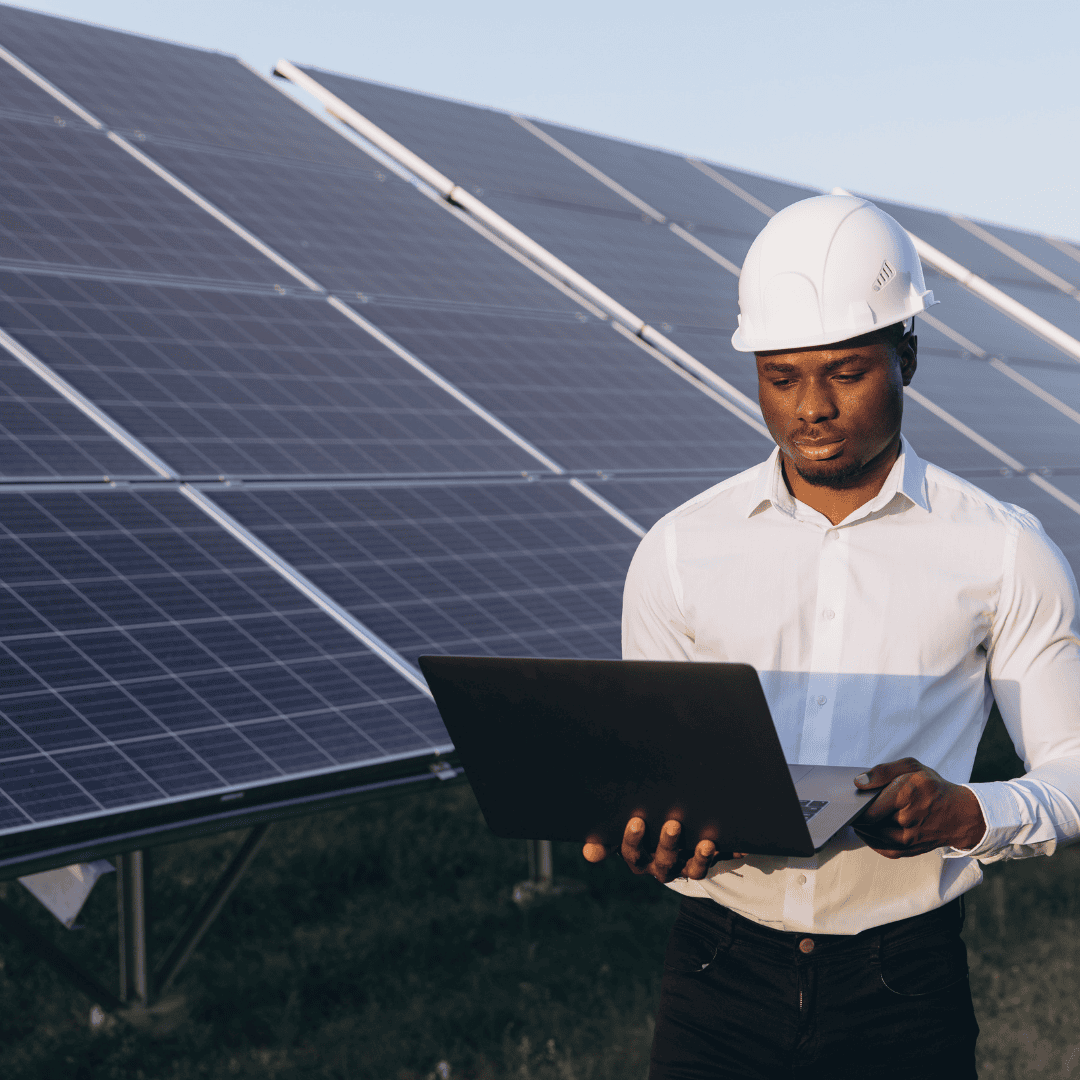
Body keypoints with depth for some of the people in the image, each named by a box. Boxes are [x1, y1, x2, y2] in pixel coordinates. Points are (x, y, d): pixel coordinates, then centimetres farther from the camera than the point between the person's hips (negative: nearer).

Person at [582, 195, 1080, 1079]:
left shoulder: (1002, 555, 1)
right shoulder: (679, 552, 5)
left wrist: (969, 814, -19)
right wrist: (652, 840, -15)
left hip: (904, 986, -1)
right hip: (721, 966, 1)